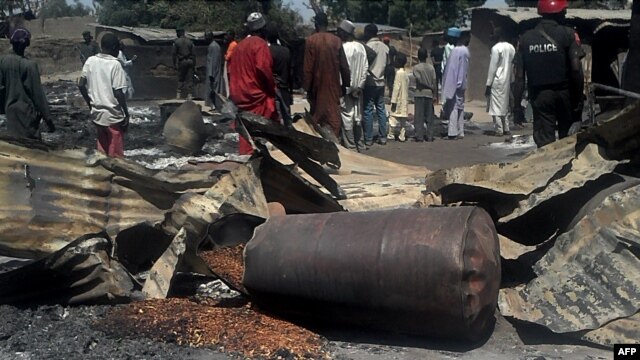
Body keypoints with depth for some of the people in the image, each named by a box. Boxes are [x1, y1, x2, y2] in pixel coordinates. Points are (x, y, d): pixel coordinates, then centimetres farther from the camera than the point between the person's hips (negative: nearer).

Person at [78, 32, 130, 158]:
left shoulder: (90, 61, 1)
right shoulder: (115, 64, -15)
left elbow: (81, 85, 3)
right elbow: (118, 93, -17)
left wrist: (90, 104, 16)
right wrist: (126, 114, -9)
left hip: (97, 114, 6)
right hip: (113, 115, -5)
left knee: (102, 152, 17)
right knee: (116, 155, 5)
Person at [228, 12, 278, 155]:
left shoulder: (239, 45, 15)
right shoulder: (260, 44, -10)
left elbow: (232, 69, 16)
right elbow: (263, 69, -20)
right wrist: (272, 89, -8)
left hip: (240, 94, 8)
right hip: (257, 95, -8)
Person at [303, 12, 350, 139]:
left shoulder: (311, 40, -8)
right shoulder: (336, 40, -3)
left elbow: (308, 67, -8)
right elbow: (344, 65, 0)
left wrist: (307, 88, -2)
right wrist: (345, 83, 10)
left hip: (317, 84, -1)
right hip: (333, 84, 1)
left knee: (317, 115, 12)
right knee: (333, 114, 4)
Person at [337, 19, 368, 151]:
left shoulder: (343, 48, -16)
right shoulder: (361, 47, 3)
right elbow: (365, 67, 4)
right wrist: (359, 85, 8)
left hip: (345, 87, -7)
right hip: (357, 87, 7)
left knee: (347, 116, 0)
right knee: (357, 116, 14)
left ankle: (350, 145, 3)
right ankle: (360, 144, 21)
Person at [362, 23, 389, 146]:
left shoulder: (368, 47, -12)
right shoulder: (385, 47, 7)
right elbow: (387, 65, 11)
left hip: (370, 82, -6)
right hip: (381, 82, 6)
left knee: (368, 111, -2)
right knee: (381, 109, 10)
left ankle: (368, 139, -1)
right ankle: (382, 137, 11)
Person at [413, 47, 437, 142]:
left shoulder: (416, 67, -5)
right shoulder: (431, 67, 3)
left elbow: (419, 80, -14)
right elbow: (434, 81, -1)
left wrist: (430, 87, -3)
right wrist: (434, 91, 5)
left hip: (420, 93, -3)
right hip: (429, 93, 3)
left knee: (419, 116, -1)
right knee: (429, 116, 7)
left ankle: (419, 136, -3)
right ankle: (430, 136, 6)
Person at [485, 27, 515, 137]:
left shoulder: (496, 48, -12)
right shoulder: (511, 48, 9)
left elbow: (492, 67, -13)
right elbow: (512, 66, 10)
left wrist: (488, 84, -11)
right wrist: (510, 80, 15)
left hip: (497, 81, -8)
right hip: (507, 81, 8)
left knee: (496, 106, -4)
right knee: (505, 105, 15)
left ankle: (499, 130, -5)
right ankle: (506, 129, 15)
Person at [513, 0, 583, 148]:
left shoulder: (526, 38, 2)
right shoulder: (567, 34, -5)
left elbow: (519, 76, -1)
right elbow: (576, 69, -12)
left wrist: (517, 105, 3)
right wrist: (579, 96, -3)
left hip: (539, 95, 1)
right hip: (564, 93, -1)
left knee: (544, 141, 0)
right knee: (567, 137, 15)